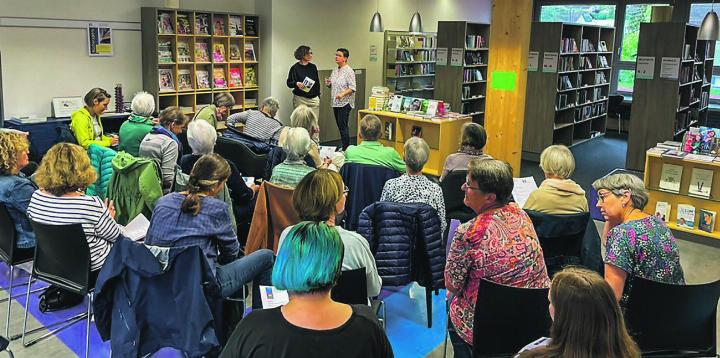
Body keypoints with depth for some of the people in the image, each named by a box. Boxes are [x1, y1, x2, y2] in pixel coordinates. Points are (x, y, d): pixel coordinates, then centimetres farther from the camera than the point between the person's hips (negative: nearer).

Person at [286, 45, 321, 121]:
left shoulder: (313, 67, 10)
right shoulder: (295, 68, -3)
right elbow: (289, 83, 1)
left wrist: (318, 96, 13)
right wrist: (296, 83, -19)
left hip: (314, 99, 4)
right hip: (300, 99, -4)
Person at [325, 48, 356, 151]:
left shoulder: (349, 71, -10)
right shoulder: (335, 70, 14)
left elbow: (352, 88, -15)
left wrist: (343, 94, -29)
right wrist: (328, 83, 1)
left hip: (345, 103, -8)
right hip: (335, 102, 8)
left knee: (343, 126, -10)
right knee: (340, 126, 11)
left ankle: (346, 149, -4)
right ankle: (343, 147, 19)